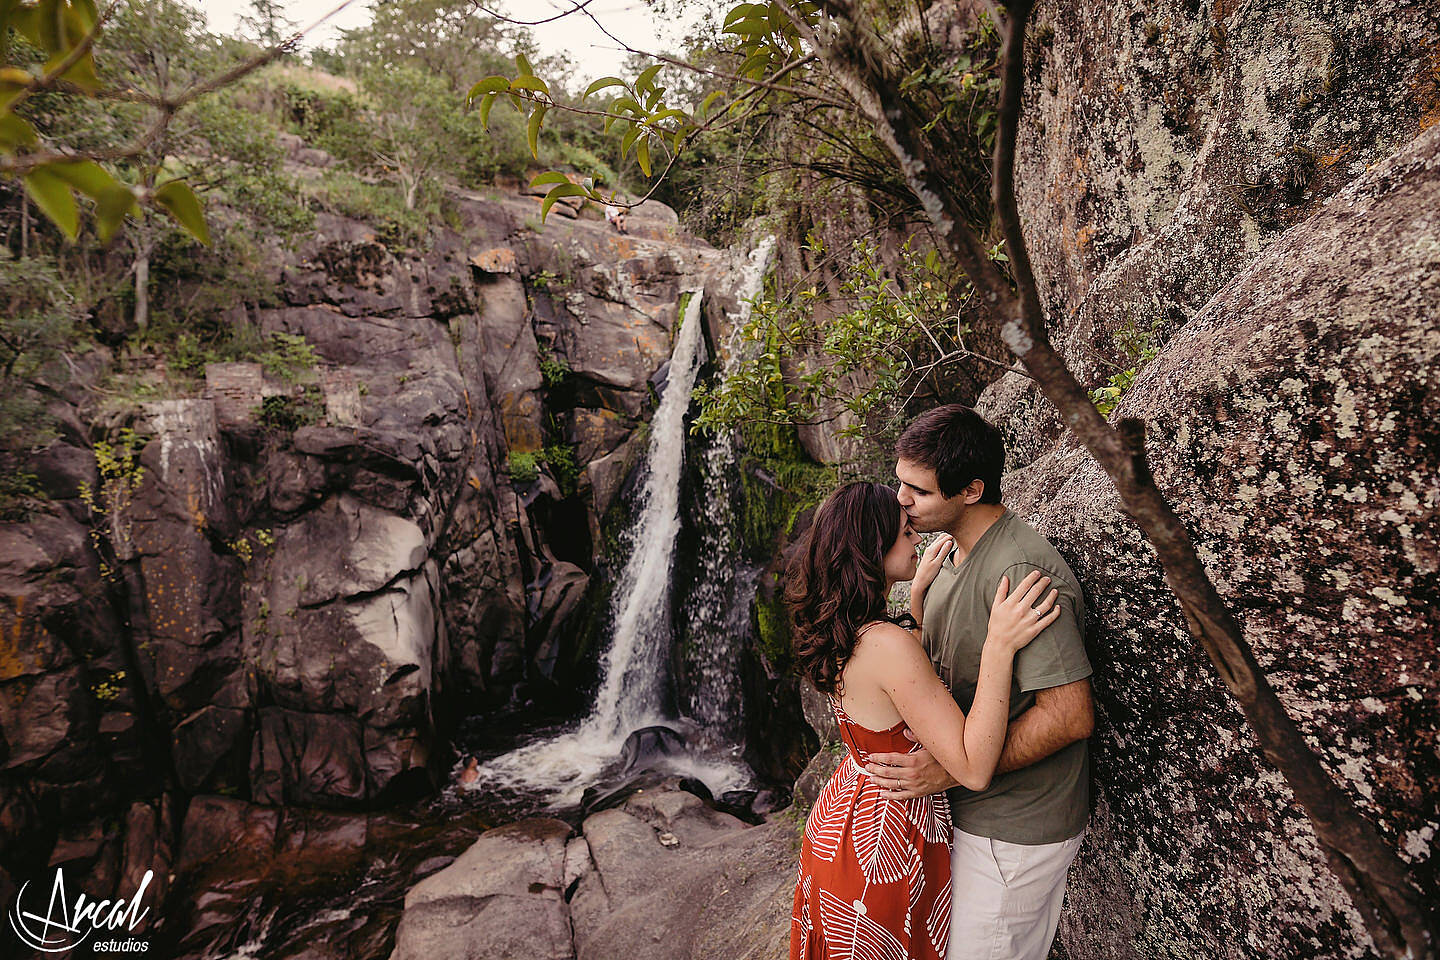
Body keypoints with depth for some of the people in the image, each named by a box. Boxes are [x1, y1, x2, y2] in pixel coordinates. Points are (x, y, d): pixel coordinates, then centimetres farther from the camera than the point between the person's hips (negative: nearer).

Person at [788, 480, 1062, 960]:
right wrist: (999, 645, -36)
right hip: (883, 840, -8)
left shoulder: (842, 632, -4)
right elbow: (973, 769, -31)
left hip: (841, 814, 8)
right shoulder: (887, 644, -32)